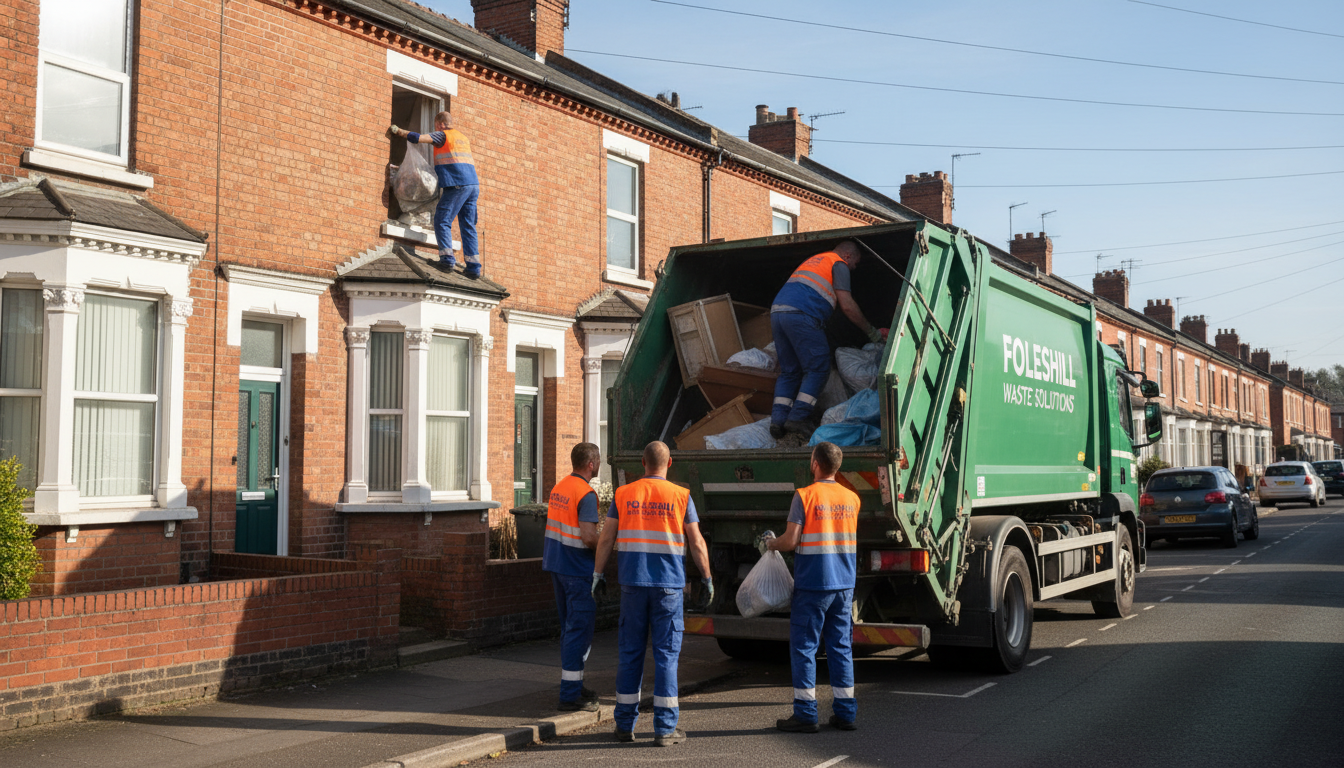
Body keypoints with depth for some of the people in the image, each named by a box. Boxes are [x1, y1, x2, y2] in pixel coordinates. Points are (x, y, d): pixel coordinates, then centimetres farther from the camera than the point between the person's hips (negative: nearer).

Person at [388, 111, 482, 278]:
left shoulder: (443, 135, 2)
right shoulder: (462, 137, 24)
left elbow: (418, 138, -6)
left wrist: (398, 131, 8)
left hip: (457, 185, -7)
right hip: (473, 185, 7)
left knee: (442, 221, -5)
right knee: (468, 226, 5)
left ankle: (447, 257, -17)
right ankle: (473, 266, -1)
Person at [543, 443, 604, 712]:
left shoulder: (559, 487, 10)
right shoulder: (586, 494, -18)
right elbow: (589, 537, -26)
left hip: (557, 566, 9)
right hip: (579, 570, -9)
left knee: (569, 628, 17)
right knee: (579, 630, -4)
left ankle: (573, 686, 26)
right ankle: (570, 695, -2)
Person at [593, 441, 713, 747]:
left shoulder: (623, 495, 3)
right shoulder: (680, 496, -2)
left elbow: (606, 538, 3)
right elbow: (697, 543, -2)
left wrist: (597, 573, 12)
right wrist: (707, 579, 8)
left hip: (633, 584, 2)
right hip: (669, 584, -2)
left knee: (630, 653, 10)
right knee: (666, 654, 2)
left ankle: (625, 724, 15)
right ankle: (665, 728, 3)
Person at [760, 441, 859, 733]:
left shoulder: (805, 496, -10)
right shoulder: (851, 498, 8)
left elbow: (790, 541, -14)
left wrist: (770, 543, 7)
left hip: (812, 585, -5)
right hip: (845, 583, 5)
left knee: (804, 646, 2)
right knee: (841, 646, 11)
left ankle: (805, 714, 3)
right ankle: (845, 712, 14)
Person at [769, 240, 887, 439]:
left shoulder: (813, 260, 34)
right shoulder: (839, 264, 9)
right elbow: (847, 306, 1)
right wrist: (873, 333, 10)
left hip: (777, 311, 8)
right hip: (801, 315, -8)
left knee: (789, 371, 12)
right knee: (818, 368, -2)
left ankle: (778, 419, -1)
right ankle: (797, 418, -11)